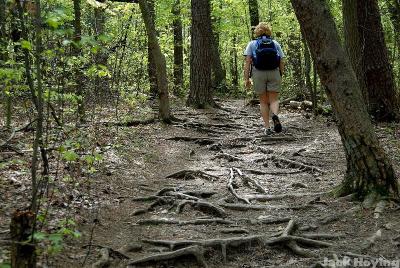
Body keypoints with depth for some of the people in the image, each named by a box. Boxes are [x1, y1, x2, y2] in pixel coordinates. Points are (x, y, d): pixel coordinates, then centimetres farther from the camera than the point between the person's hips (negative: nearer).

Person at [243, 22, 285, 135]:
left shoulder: (252, 44, 7)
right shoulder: (275, 44, 11)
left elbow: (247, 62, -2)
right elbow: (282, 62, 7)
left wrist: (246, 78, -2)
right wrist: (281, 76, 17)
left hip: (258, 74, 0)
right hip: (274, 73, 0)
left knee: (263, 101, 9)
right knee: (274, 100, 5)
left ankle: (267, 127, 6)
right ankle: (275, 115, -26)